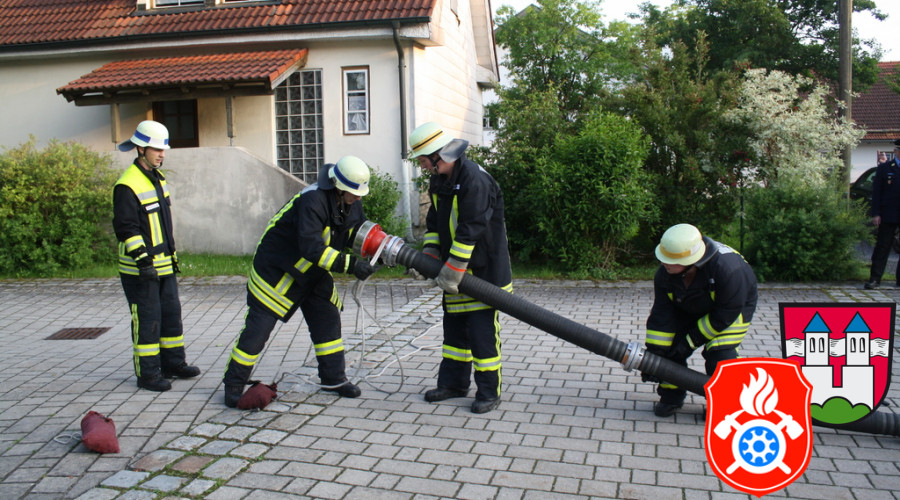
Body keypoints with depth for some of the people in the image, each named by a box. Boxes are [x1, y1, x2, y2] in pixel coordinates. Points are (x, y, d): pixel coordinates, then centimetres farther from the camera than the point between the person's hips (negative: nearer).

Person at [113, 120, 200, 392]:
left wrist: (172, 254, 22)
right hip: (140, 269, -9)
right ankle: (147, 373, 8)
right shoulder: (128, 185, -16)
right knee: (147, 320, -2)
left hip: (164, 265, 9)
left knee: (171, 314, 15)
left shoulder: (157, 178, 13)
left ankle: (173, 363, 27)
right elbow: (126, 229, -20)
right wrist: (143, 260, -24)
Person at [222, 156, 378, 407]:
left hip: (312, 272, 8)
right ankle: (233, 385, 8)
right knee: (258, 327, -5)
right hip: (277, 268, -8)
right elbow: (311, 247, -39)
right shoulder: (313, 200, -32)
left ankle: (334, 378, 18)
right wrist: (350, 265, -41)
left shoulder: (351, 204, -5)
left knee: (328, 319, 6)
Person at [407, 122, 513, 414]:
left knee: (482, 330, -4)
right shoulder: (438, 182, 7)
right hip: (456, 269, 9)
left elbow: (470, 231, -26)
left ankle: (489, 392, 8)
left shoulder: (475, 180, -23)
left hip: (484, 270, -9)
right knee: (454, 327, 15)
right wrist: (429, 258, 2)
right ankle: (454, 383, 27)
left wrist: (452, 272, -23)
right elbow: (434, 223, 14)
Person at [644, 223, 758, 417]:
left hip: (734, 308, -4)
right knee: (670, 346, -9)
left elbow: (725, 314, -31)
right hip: (690, 309, 5)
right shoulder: (664, 275, -25)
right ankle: (671, 396, 12)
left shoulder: (727, 268, -41)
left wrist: (691, 341, -26)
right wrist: (654, 354, -22)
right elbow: (661, 315, -18)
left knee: (719, 353, -21)